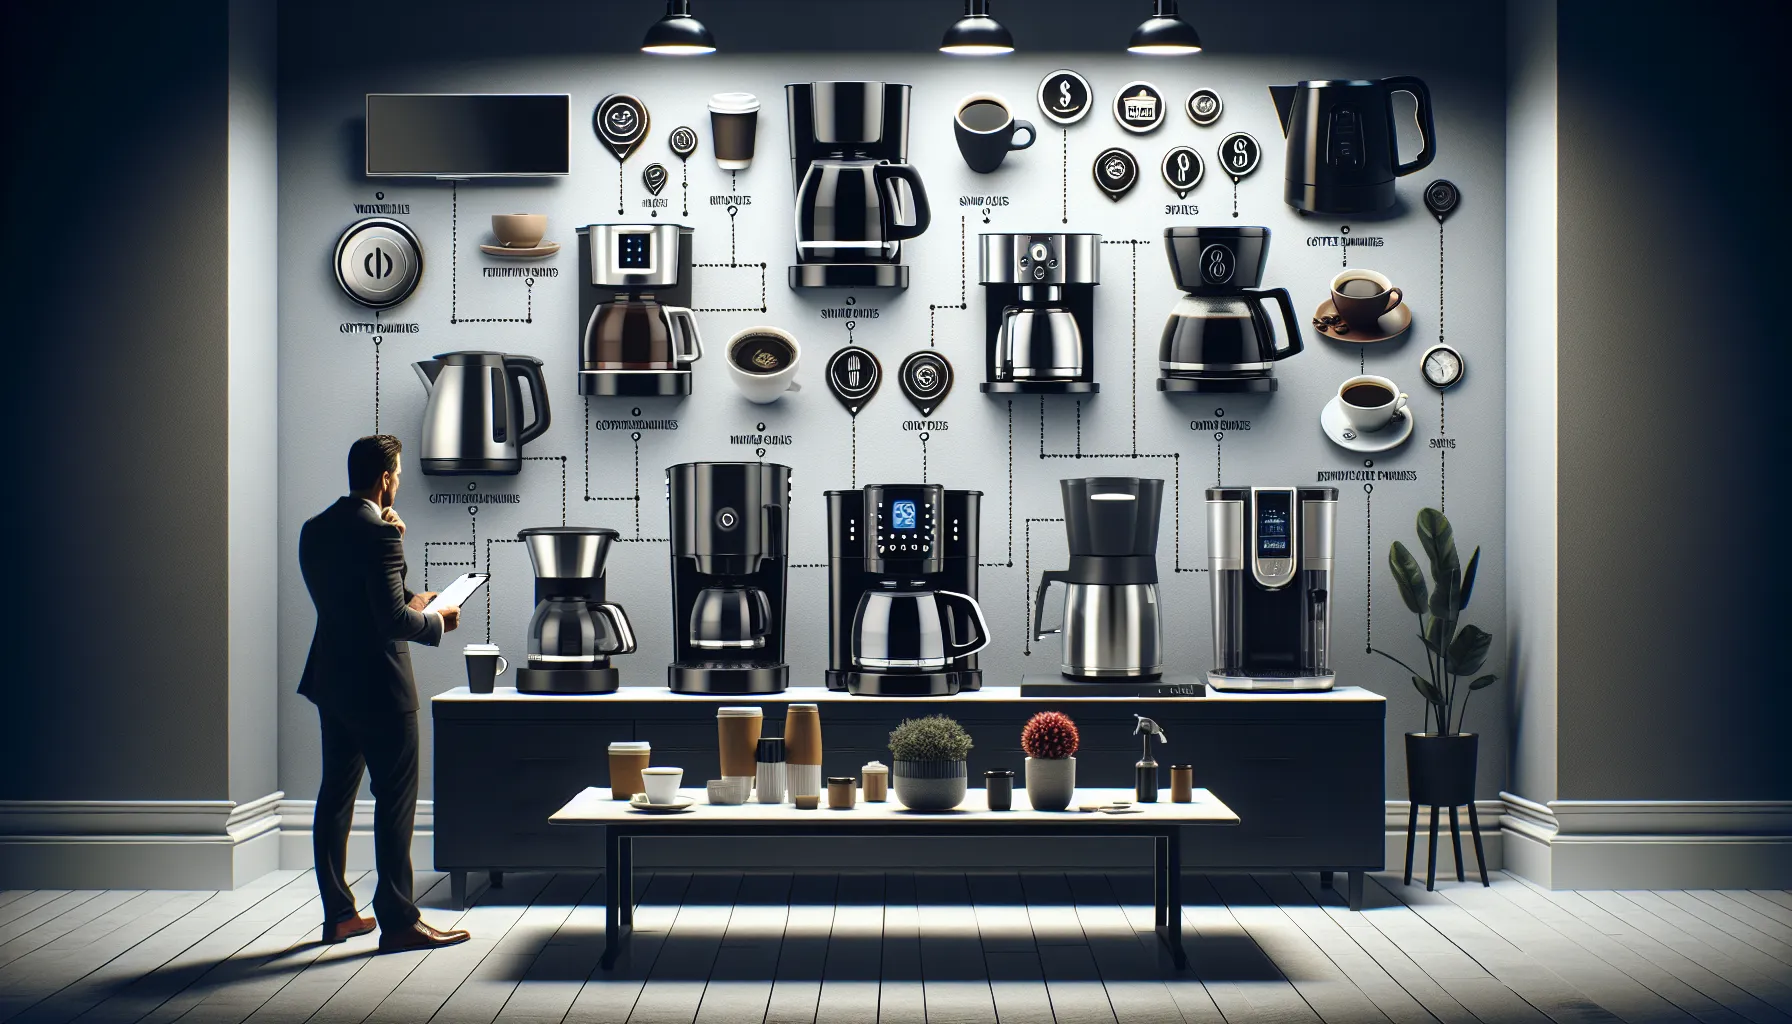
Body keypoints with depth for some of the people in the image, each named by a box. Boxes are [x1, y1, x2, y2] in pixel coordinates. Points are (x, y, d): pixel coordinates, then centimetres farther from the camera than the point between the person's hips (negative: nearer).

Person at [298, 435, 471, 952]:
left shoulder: (315, 530, 8)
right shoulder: (379, 535, -18)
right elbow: (393, 619, -22)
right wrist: (437, 622, -5)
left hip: (331, 681, 9)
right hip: (378, 687, -9)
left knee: (336, 795, 13)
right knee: (395, 801, -3)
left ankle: (338, 914, 21)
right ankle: (398, 919, -1)